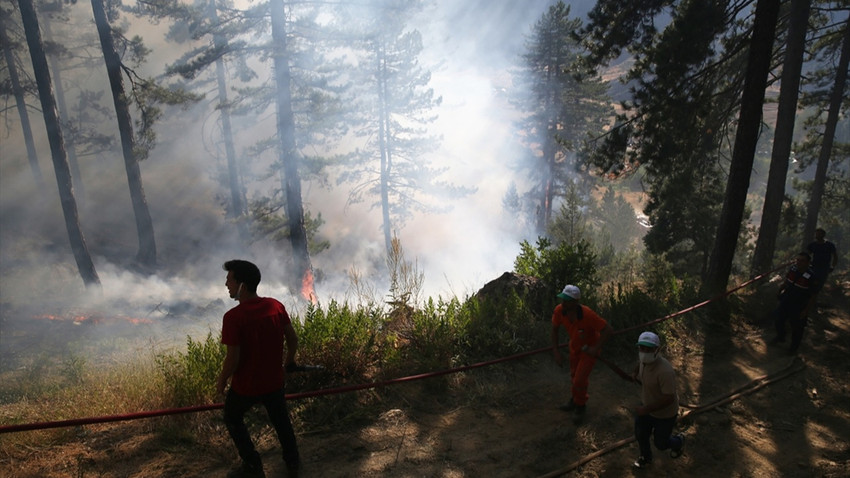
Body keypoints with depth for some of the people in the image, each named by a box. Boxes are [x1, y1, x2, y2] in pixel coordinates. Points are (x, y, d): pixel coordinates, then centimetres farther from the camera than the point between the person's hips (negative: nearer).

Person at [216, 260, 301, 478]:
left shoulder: (233, 316, -25)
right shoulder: (276, 306, -10)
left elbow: (233, 358, -21)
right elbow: (293, 338, 0)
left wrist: (222, 381, -3)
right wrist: (289, 361, 18)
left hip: (245, 385, -4)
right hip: (274, 380, 5)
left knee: (233, 420, 25)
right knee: (281, 421, 25)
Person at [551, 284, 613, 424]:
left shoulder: (587, 314, -41)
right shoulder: (559, 310, -27)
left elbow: (608, 329, -32)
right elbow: (555, 329, -9)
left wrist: (596, 348, -29)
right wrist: (556, 352, -11)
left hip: (589, 349, -5)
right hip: (574, 346, 5)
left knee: (579, 380, -4)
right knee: (574, 376, 23)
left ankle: (580, 407, 27)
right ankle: (575, 400, 52)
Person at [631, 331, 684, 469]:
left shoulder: (664, 371, -40)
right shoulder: (643, 359, -16)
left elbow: (669, 398, -33)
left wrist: (646, 409, -31)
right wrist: (636, 375, -12)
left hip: (665, 412, -6)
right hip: (647, 404, 6)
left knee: (661, 444, 16)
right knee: (640, 435, 19)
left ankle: (678, 441, 50)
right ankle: (646, 457, 49)